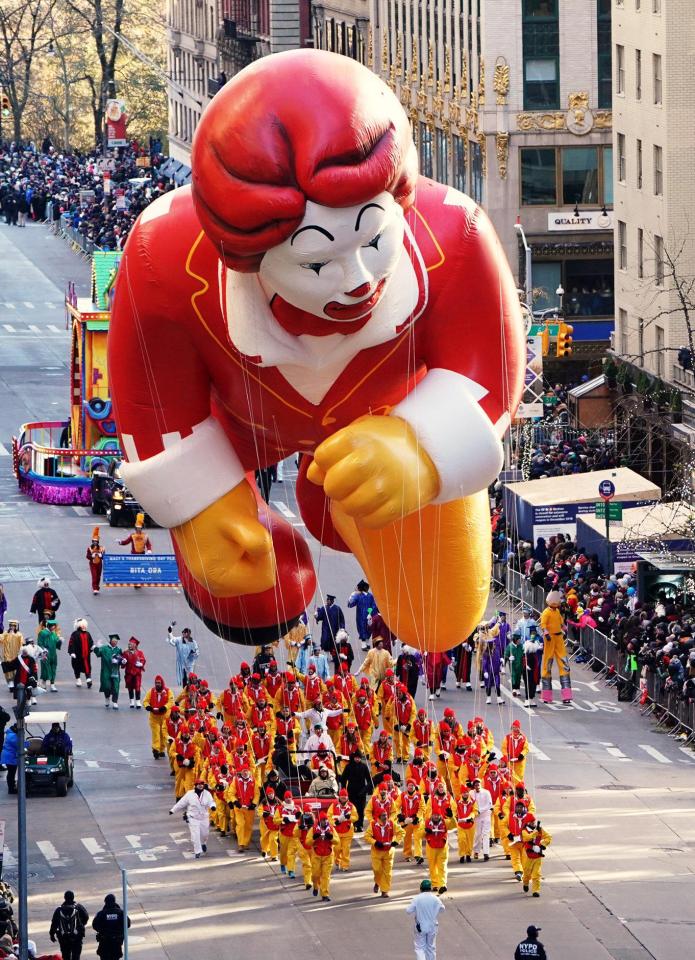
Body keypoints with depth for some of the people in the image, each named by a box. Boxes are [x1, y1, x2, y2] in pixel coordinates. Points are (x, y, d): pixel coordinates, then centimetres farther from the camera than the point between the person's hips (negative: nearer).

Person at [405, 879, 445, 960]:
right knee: (431, 947, 16)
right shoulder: (435, 899, -7)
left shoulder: (416, 899, -14)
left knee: (419, 947, 3)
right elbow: (442, 908, 8)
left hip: (420, 927, -3)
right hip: (432, 926, 3)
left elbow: (408, 910, -12)